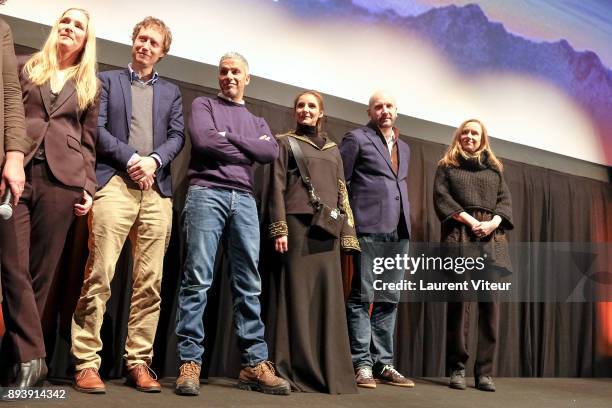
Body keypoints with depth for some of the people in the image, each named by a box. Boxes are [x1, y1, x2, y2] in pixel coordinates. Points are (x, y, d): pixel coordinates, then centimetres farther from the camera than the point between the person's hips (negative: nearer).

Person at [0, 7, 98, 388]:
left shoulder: (89, 85, 18)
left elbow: (88, 142, 15)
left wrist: (89, 186, 5)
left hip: (62, 179, 0)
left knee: (40, 271, -1)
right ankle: (32, 357, -8)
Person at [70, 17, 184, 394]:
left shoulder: (171, 92, 23)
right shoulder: (108, 80, 16)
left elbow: (177, 136, 11)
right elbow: (97, 128, 4)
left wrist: (154, 160, -8)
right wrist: (130, 157, -9)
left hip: (157, 190, 3)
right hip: (115, 184, -2)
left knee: (150, 281, -1)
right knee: (99, 275, -10)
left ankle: (139, 362, 4)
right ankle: (87, 362, -5)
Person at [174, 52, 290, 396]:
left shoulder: (257, 121, 24)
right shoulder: (204, 105, 14)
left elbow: (271, 152, 3)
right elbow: (203, 140, -6)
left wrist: (230, 137, -1)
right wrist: (247, 150, 3)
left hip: (244, 200, 4)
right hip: (206, 193, -3)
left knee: (249, 283, 0)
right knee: (198, 279, -8)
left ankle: (255, 363, 3)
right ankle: (190, 362, -6)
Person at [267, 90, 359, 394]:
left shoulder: (332, 150, 22)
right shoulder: (285, 142, 10)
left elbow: (341, 192, 18)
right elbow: (277, 186, 1)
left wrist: (346, 232, 8)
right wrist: (279, 229, -11)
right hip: (297, 224, -4)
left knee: (327, 295, 2)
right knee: (298, 293, -6)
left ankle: (329, 371, 7)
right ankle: (296, 370, -1)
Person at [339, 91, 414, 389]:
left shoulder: (404, 148, 22)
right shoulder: (357, 138, 3)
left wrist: (405, 220, 16)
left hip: (398, 231, 6)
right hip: (369, 228, -6)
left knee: (389, 300, 6)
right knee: (362, 297, -5)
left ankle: (383, 364, 11)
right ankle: (361, 364, 0)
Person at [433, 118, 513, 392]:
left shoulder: (494, 168, 23)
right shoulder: (447, 166, 15)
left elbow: (505, 200, 14)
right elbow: (441, 198, 2)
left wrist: (493, 222, -7)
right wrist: (470, 221, -11)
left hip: (492, 238, 3)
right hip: (459, 236, -2)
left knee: (490, 301, -6)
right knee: (459, 299, -8)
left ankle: (484, 371, -3)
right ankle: (457, 368, -2)